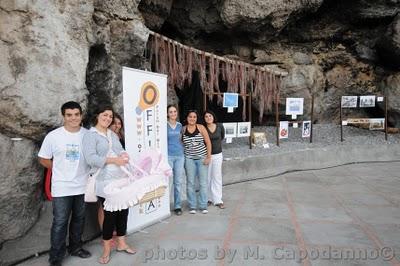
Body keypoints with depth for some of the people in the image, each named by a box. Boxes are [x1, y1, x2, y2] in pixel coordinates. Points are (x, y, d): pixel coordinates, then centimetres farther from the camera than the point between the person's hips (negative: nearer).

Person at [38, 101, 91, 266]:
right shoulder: (53, 136, -10)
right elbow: (43, 159, 2)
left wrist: (82, 172, -1)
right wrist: (62, 171, 2)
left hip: (82, 186, 3)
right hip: (62, 188, -2)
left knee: (79, 219, 17)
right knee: (60, 223, 3)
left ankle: (75, 247, 37)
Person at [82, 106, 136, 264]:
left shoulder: (113, 135, 18)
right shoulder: (90, 135, -5)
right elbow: (90, 158, -16)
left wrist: (124, 155, -7)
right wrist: (112, 160, -22)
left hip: (120, 178, 7)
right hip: (105, 181, -6)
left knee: (123, 210, 10)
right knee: (110, 213, -2)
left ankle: (121, 243, 28)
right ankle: (106, 248, 18)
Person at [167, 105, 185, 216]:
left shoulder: (180, 125, 11)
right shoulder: (165, 125, -2)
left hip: (180, 156, 4)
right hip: (168, 156, -4)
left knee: (178, 182, 7)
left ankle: (177, 206, 16)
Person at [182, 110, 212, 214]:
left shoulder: (201, 127, -2)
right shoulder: (183, 129, 2)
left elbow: (208, 142, -1)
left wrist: (208, 157, -6)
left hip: (202, 158, -1)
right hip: (189, 158, 1)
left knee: (203, 182, 3)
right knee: (190, 182, 4)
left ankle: (203, 206, 15)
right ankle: (192, 206, 15)